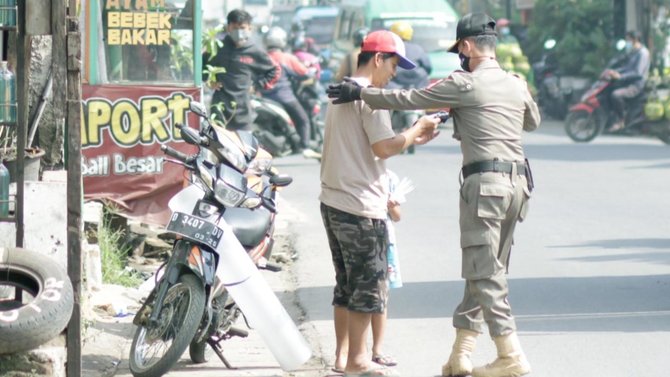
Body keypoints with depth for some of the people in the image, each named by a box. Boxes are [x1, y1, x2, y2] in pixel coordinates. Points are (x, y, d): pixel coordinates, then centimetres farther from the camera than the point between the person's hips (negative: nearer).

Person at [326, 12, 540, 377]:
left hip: (485, 182, -7)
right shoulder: (516, 84, 14)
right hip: (518, 181, 7)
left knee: (484, 273, -5)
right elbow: (532, 121, 34)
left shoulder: (467, 84, -7)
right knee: (484, 271, 12)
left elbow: (410, 98, -5)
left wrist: (360, 93, 5)